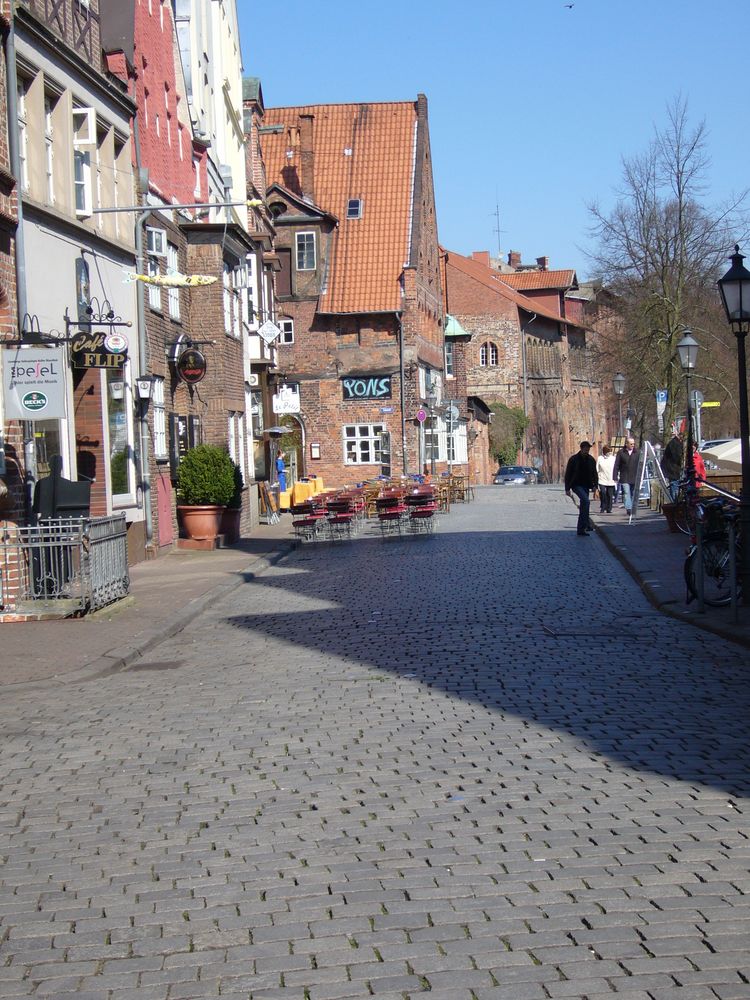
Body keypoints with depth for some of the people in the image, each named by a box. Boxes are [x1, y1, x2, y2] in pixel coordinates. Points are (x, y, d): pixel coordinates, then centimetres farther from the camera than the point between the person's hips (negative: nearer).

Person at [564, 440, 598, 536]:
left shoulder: (591, 460, 7)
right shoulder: (573, 459, -6)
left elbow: (594, 474, 14)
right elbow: (568, 474, -4)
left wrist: (595, 485, 1)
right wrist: (567, 488, -8)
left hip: (586, 486, 5)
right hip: (576, 485, -5)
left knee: (583, 506, 7)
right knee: (586, 501, -25)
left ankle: (580, 530, 15)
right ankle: (585, 525, -24)